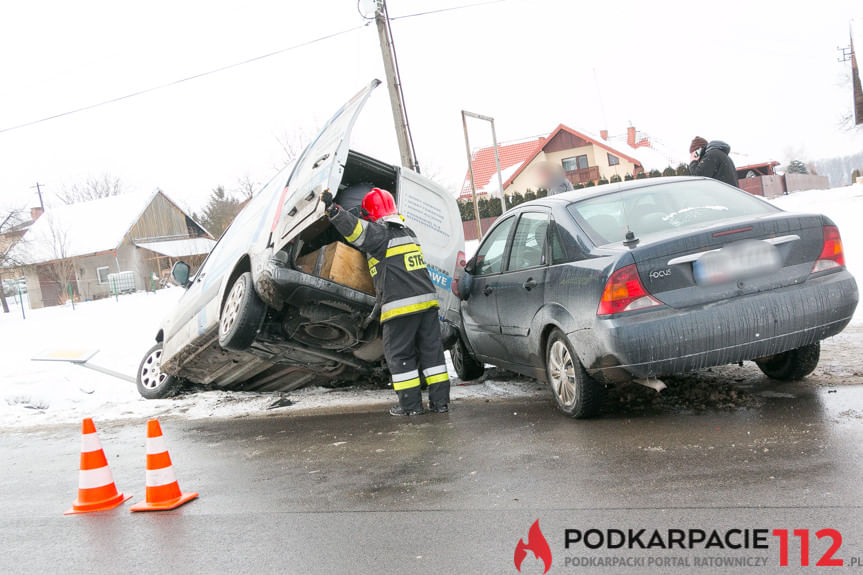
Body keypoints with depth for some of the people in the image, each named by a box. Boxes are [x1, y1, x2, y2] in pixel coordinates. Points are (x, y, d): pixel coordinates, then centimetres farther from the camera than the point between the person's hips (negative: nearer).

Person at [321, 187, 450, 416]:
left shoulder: (379, 234, -6)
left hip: (401, 305, -7)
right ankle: (440, 400, 11)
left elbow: (355, 229, -22)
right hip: (427, 300, 7)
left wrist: (333, 209, -27)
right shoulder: (408, 232, 20)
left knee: (400, 355, 4)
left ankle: (411, 404, 5)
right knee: (431, 350, 10)